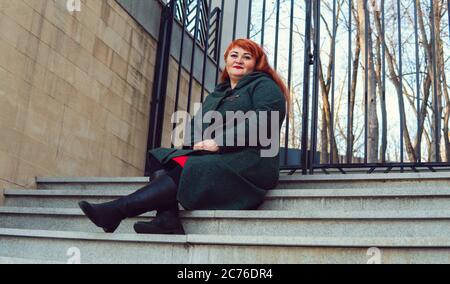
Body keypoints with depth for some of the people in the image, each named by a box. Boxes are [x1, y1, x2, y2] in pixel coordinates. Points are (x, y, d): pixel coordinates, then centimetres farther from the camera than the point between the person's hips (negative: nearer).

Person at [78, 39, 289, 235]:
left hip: (249, 159, -7)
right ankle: (167, 220, -36)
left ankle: (116, 210, -33)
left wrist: (219, 143, -16)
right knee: (161, 159, -14)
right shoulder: (215, 96, 29)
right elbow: (194, 126, 21)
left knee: (187, 169, -29)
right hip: (209, 157, 7)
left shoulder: (264, 86, 7)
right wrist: (198, 142, -5)